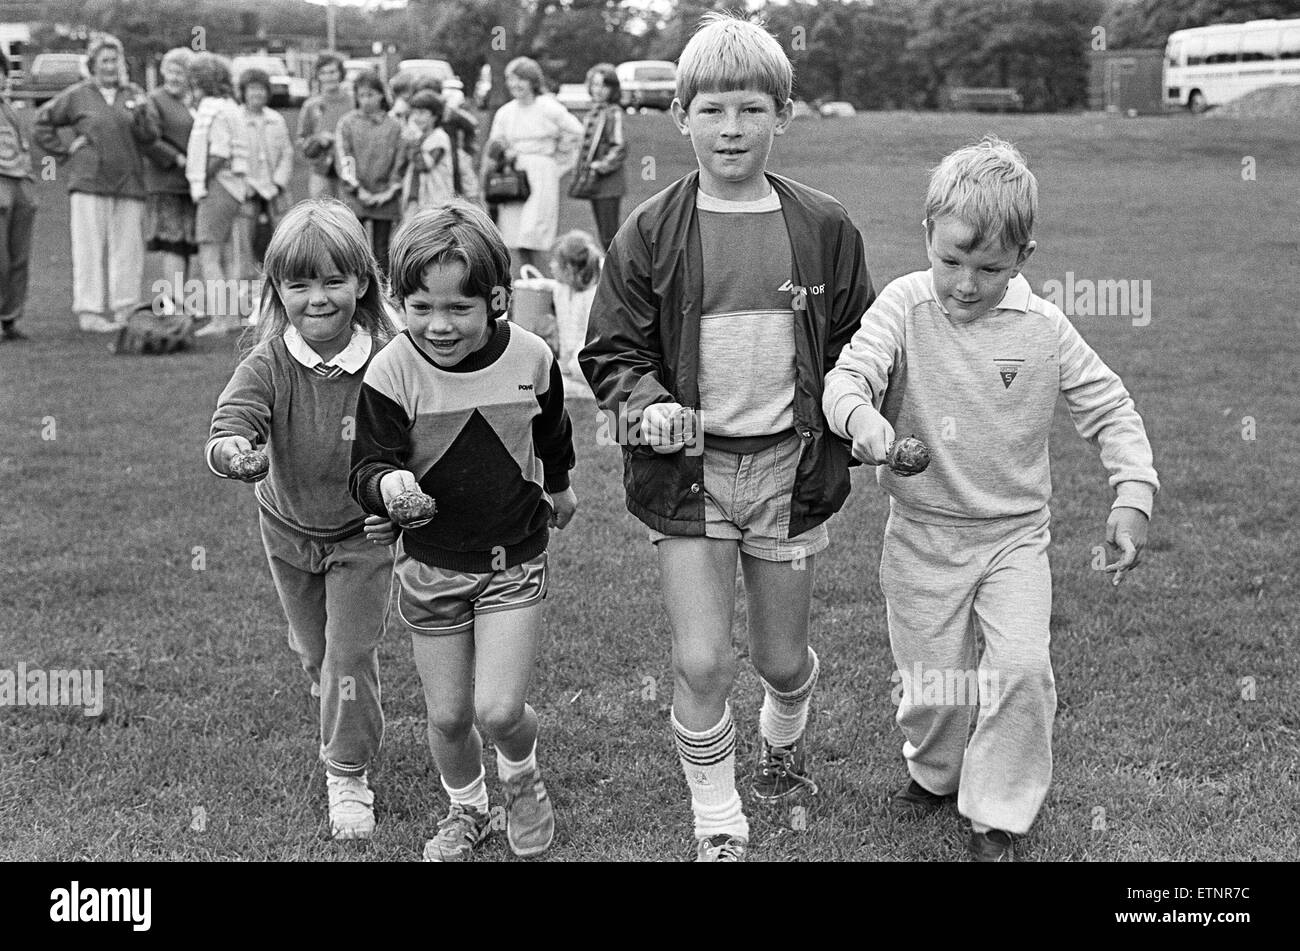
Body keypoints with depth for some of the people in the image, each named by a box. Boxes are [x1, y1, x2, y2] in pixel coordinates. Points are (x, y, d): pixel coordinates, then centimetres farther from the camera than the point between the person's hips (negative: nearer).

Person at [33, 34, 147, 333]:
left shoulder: (135, 94, 13)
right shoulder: (77, 95, 5)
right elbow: (41, 125, 12)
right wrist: (65, 153, 4)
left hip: (129, 183, 3)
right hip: (89, 182, -3)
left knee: (128, 250, 3)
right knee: (90, 247, -4)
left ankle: (125, 311, 10)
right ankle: (88, 311, -1)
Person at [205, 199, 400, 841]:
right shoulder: (268, 363, -22)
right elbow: (232, 420, -36)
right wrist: (232, 451, -59)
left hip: (363, 531, -2)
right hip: (289, 529, 2)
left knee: (351, 652, -3)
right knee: (313, 652, 20)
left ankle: (349, 775, 17)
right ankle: (342, 709, 53)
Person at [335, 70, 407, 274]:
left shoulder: (394, 126, 5)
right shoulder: (347, 123, 3)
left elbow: (400, 162, 5)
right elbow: (344, 159, -1)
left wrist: (389, 192, -4)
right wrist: (358, 190, -9)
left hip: (385, 198, 1)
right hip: (355, 196, -1)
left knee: (382, 248, 7)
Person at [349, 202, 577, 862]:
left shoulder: (531, 359, -11)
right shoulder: (391, 374, -17)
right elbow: (368, 466, -17)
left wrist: (558, 489, 28)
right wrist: (386, 484, -41)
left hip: (514, 560, 0)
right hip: (429, 566, 0)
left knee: (499, 710, -8)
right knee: (447, 716, 8)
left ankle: (522, 772, 28)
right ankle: (466, 808, 39)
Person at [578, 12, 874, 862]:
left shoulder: (824, 228, -1)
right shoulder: (652, 234, -3)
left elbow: (855, 344, 8)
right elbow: (611, 349, 1)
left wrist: (844, 423, -5)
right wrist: (648, 405, -17)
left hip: (789, 465, 1)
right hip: (689, 468, -1)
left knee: (783, 657, 15)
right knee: (701, 662, -6)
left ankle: (785, 737, 51)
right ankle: (719, 828, 15)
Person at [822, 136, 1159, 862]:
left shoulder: (1042, 327, -7)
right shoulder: (905, 305, -10)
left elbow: (1110, 407, 1)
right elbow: (848, 374, -20)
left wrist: (1134, 494, -11)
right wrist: (860, 416, -43)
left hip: (1016, 532, 0)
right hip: (924, 533, 0)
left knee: (1023, 666, -14)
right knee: (932, 683, 7)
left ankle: (999, 814, 6)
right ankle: (935, 772, 40)